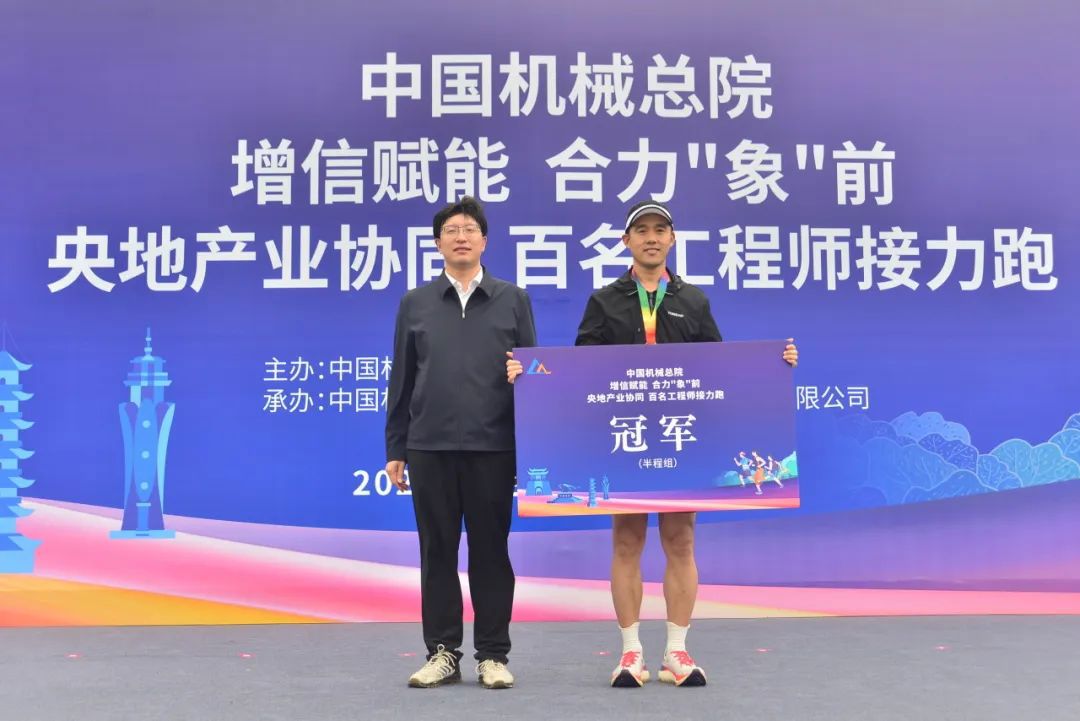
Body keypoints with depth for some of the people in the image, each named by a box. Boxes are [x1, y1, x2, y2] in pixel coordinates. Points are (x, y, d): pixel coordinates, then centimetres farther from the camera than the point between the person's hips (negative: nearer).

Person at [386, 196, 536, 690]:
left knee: (491, 551, 4)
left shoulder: (513, 301, 8)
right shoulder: (415, 303, 10)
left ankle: (492, 656, 12)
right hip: (429, 446, 1)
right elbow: (401, 381, 10)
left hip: (493, 445, -1)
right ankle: (442, 653, 14)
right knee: (437, 551, 5)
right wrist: (395, 449, 6)